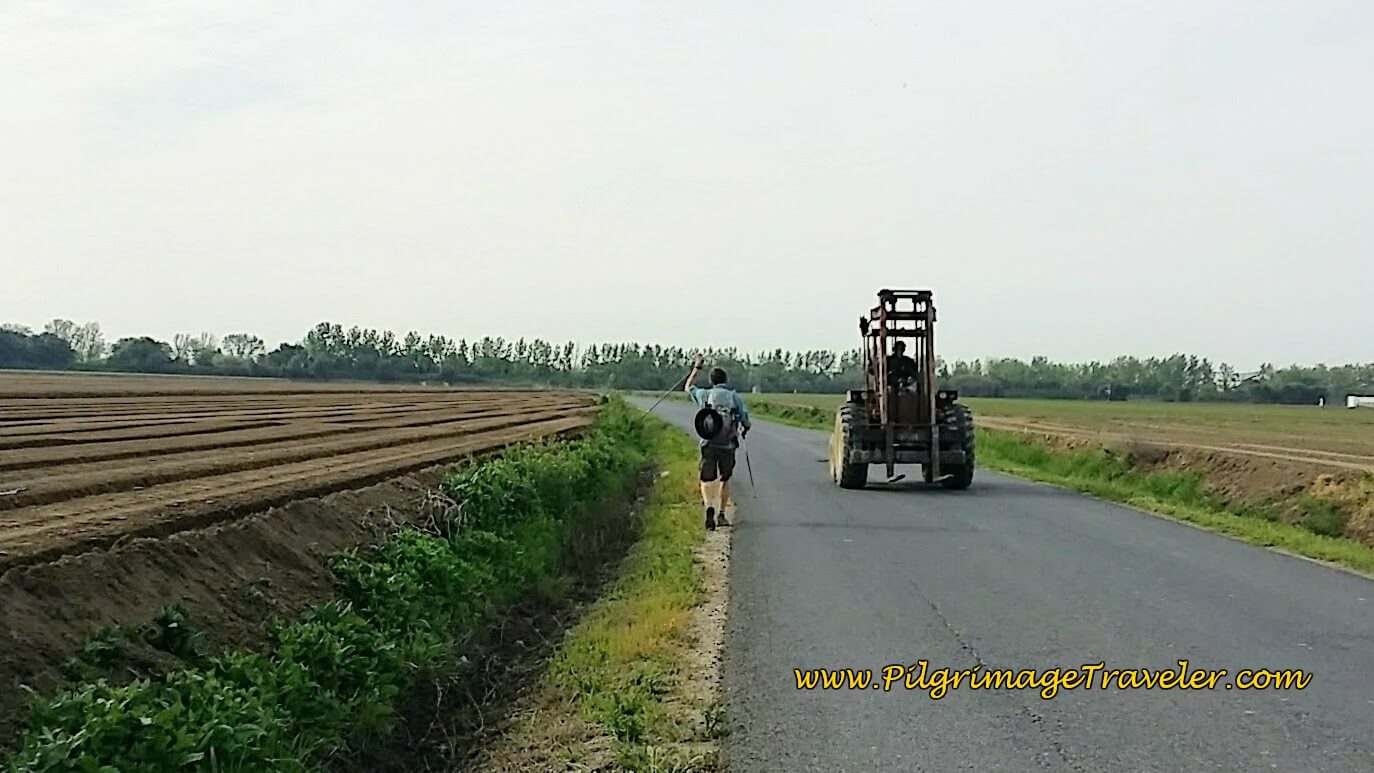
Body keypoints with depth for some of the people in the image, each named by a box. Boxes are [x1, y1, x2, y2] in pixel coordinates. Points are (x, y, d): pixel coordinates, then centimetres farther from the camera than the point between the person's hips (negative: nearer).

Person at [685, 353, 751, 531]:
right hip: (728, 446, 1)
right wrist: (742, 431, 26)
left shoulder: (705, 395, 3)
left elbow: (688, 387, 23)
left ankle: (709, 506, -23)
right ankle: (721, 514, 20)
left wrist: (696, 368, 33)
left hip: (709, 445, -1)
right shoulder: (736, 397, 2)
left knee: (707, 481, 4)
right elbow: (746, 423, 3)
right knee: (725, 480, 20)